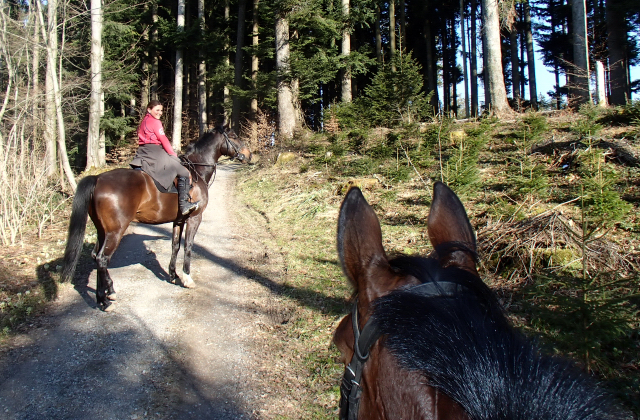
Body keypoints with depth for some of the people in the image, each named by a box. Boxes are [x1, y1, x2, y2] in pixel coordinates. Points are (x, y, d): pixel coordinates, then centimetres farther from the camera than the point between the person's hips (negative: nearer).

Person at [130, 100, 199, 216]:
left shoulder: (144, 121, 20)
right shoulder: (155, 122, -7)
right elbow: (164, 140, -10)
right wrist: (174, 155, -1)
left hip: (142, 153, 10)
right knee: (184, 173, -8)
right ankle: (184, 205, -14)